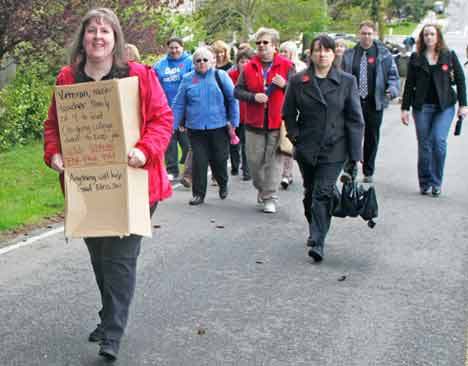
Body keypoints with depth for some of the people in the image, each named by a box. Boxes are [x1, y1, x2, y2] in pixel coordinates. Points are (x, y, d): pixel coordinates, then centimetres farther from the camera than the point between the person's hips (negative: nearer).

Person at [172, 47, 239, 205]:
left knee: (219, 159, 7)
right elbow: (178, 105, 6)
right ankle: (199, 194, 10)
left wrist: (233, 122, -3)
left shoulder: (221, 76, 1)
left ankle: (223, 184, 36)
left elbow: (233, 99, 1)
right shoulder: (187, 79, 6)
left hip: (218, 127, -1)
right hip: (196, 128, 1)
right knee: (198, 161, -1)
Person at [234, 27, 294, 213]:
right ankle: (261, 189, 32)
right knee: (254, 160, 9)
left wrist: (285, 85, -18)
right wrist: (253, 96, -11)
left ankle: (270, 198, 6)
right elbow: (237, 91, 6)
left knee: (274, 161, -2)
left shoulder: (286, 65, 1)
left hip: (278, 122, -2)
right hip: (254, 122, 3)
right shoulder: (249, 67, 7)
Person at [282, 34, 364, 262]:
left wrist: (355, 153, -5)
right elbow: (288, 113, 12)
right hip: (306, 148, 3)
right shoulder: (298, 81, 2)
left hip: (333, 149, -2)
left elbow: (355, 119, -1)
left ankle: (317, 242, -11)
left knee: (323, 194, -12)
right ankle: (314, 231, 37)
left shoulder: (347, 82, -1)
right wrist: (295, 135, -1)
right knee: (310, 193, 15)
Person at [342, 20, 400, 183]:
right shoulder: (349, 54, 8)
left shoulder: (383, 53, 4)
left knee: (372, 137, 8)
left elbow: (393, 75, 5)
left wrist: (392, 89, -13)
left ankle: (368, 172, 20)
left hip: (374, 103, 0)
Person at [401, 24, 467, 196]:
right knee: (424, 144, 1)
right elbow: (409, 84, 7)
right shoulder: (416, 58, 7)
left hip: (445, 106, -1)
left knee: (439, 140, -14)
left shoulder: (449, 56, 6)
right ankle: (425, 183, 12)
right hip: (422, 106, 1)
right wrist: (405, 108, 3)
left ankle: (436, 183, -1)